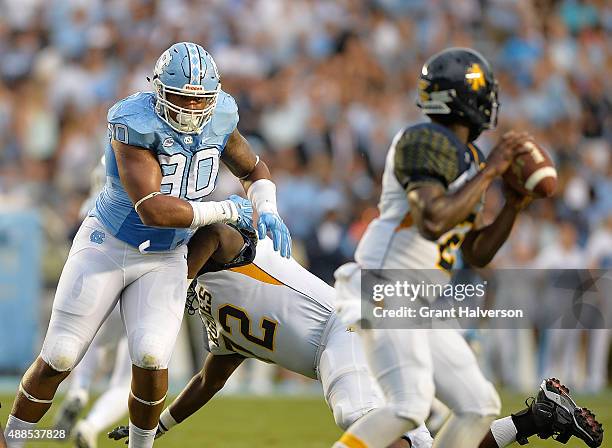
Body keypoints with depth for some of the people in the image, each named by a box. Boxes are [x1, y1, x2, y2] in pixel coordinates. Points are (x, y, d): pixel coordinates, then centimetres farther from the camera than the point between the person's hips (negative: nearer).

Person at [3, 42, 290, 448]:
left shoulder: (218, 121, -8)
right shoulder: (137, 125, -26)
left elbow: (254, 170, 13)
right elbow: (154, 210, -34)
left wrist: (268, 212, -8)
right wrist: (228, 211, -24)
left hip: (164, 261, 3)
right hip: (106, 247, -3)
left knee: (151, 359, -17)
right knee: (58, 359, -2)